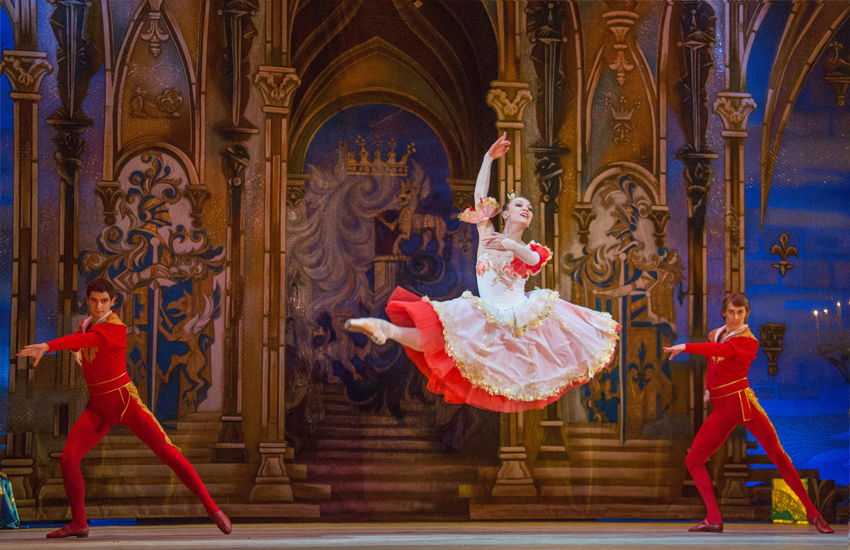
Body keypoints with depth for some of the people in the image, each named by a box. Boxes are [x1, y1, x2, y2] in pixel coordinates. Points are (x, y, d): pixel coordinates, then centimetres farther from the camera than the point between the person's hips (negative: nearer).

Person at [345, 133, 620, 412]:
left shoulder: (529, 250, 12)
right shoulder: (488, 236, 11)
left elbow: (534, 260, -14)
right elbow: (481, 197, 2)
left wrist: (509, 245, -32)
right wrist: (488, 158, -3)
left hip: (524, 316, 3)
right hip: (488, 320, -3)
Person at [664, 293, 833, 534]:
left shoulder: (748, 342, -6)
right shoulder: (715, 335, 13)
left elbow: (720, 351, -24)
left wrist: (686, 347, -28)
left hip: (743, 401, -5)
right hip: (721, 409, 5)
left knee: (778, 456, -9)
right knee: (693, 460, -4)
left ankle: (812, 512, -1)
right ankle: (713, 520, -3)